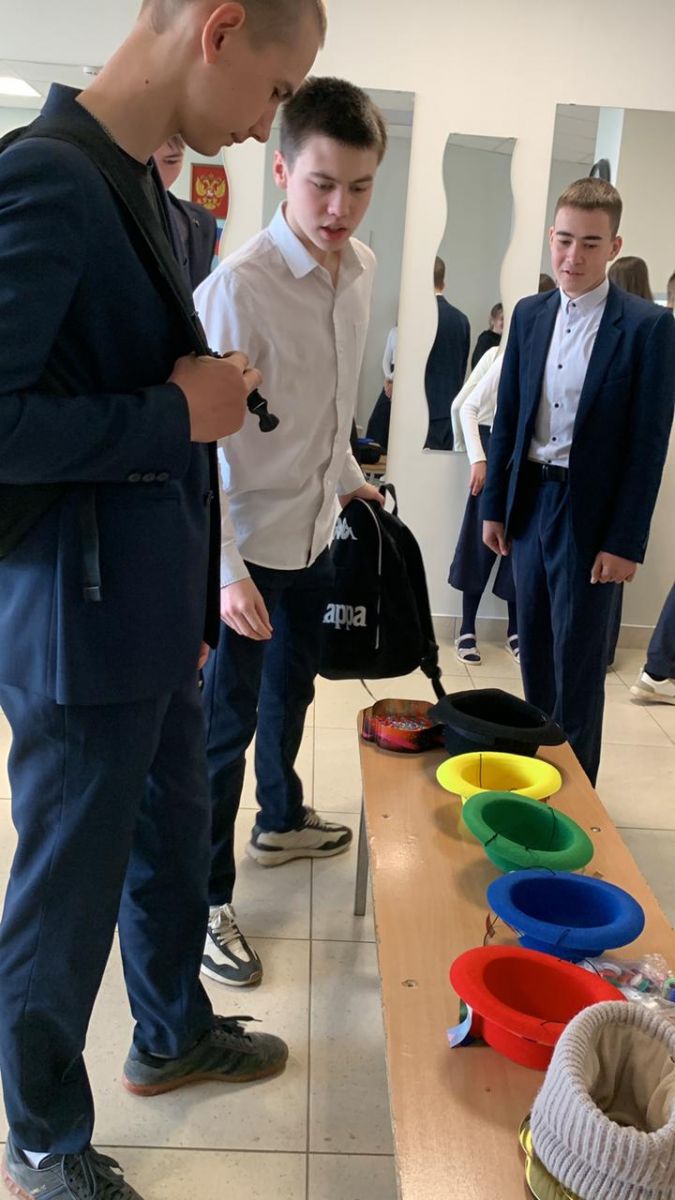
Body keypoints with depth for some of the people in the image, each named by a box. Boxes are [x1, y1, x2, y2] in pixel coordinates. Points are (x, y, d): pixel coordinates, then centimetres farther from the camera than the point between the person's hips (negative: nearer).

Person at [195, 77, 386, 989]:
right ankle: (207, 902, 20)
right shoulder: (240, 284, -23)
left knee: (293, 687, 24)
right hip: (249, 544, -7)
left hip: (316, 532, 8)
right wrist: (226, 570, -29)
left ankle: (281, 821, 48)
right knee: (227, 722, 2)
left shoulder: (362, 267, 0)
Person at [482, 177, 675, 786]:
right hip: (529, 501, 5)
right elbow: (507, 417, 10)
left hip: (590, 511, -5)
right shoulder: (529, 314, 6)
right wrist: (494, 505, 8)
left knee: (578, 662, 4)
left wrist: (625, 541, -12)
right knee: (534, 648, 16)